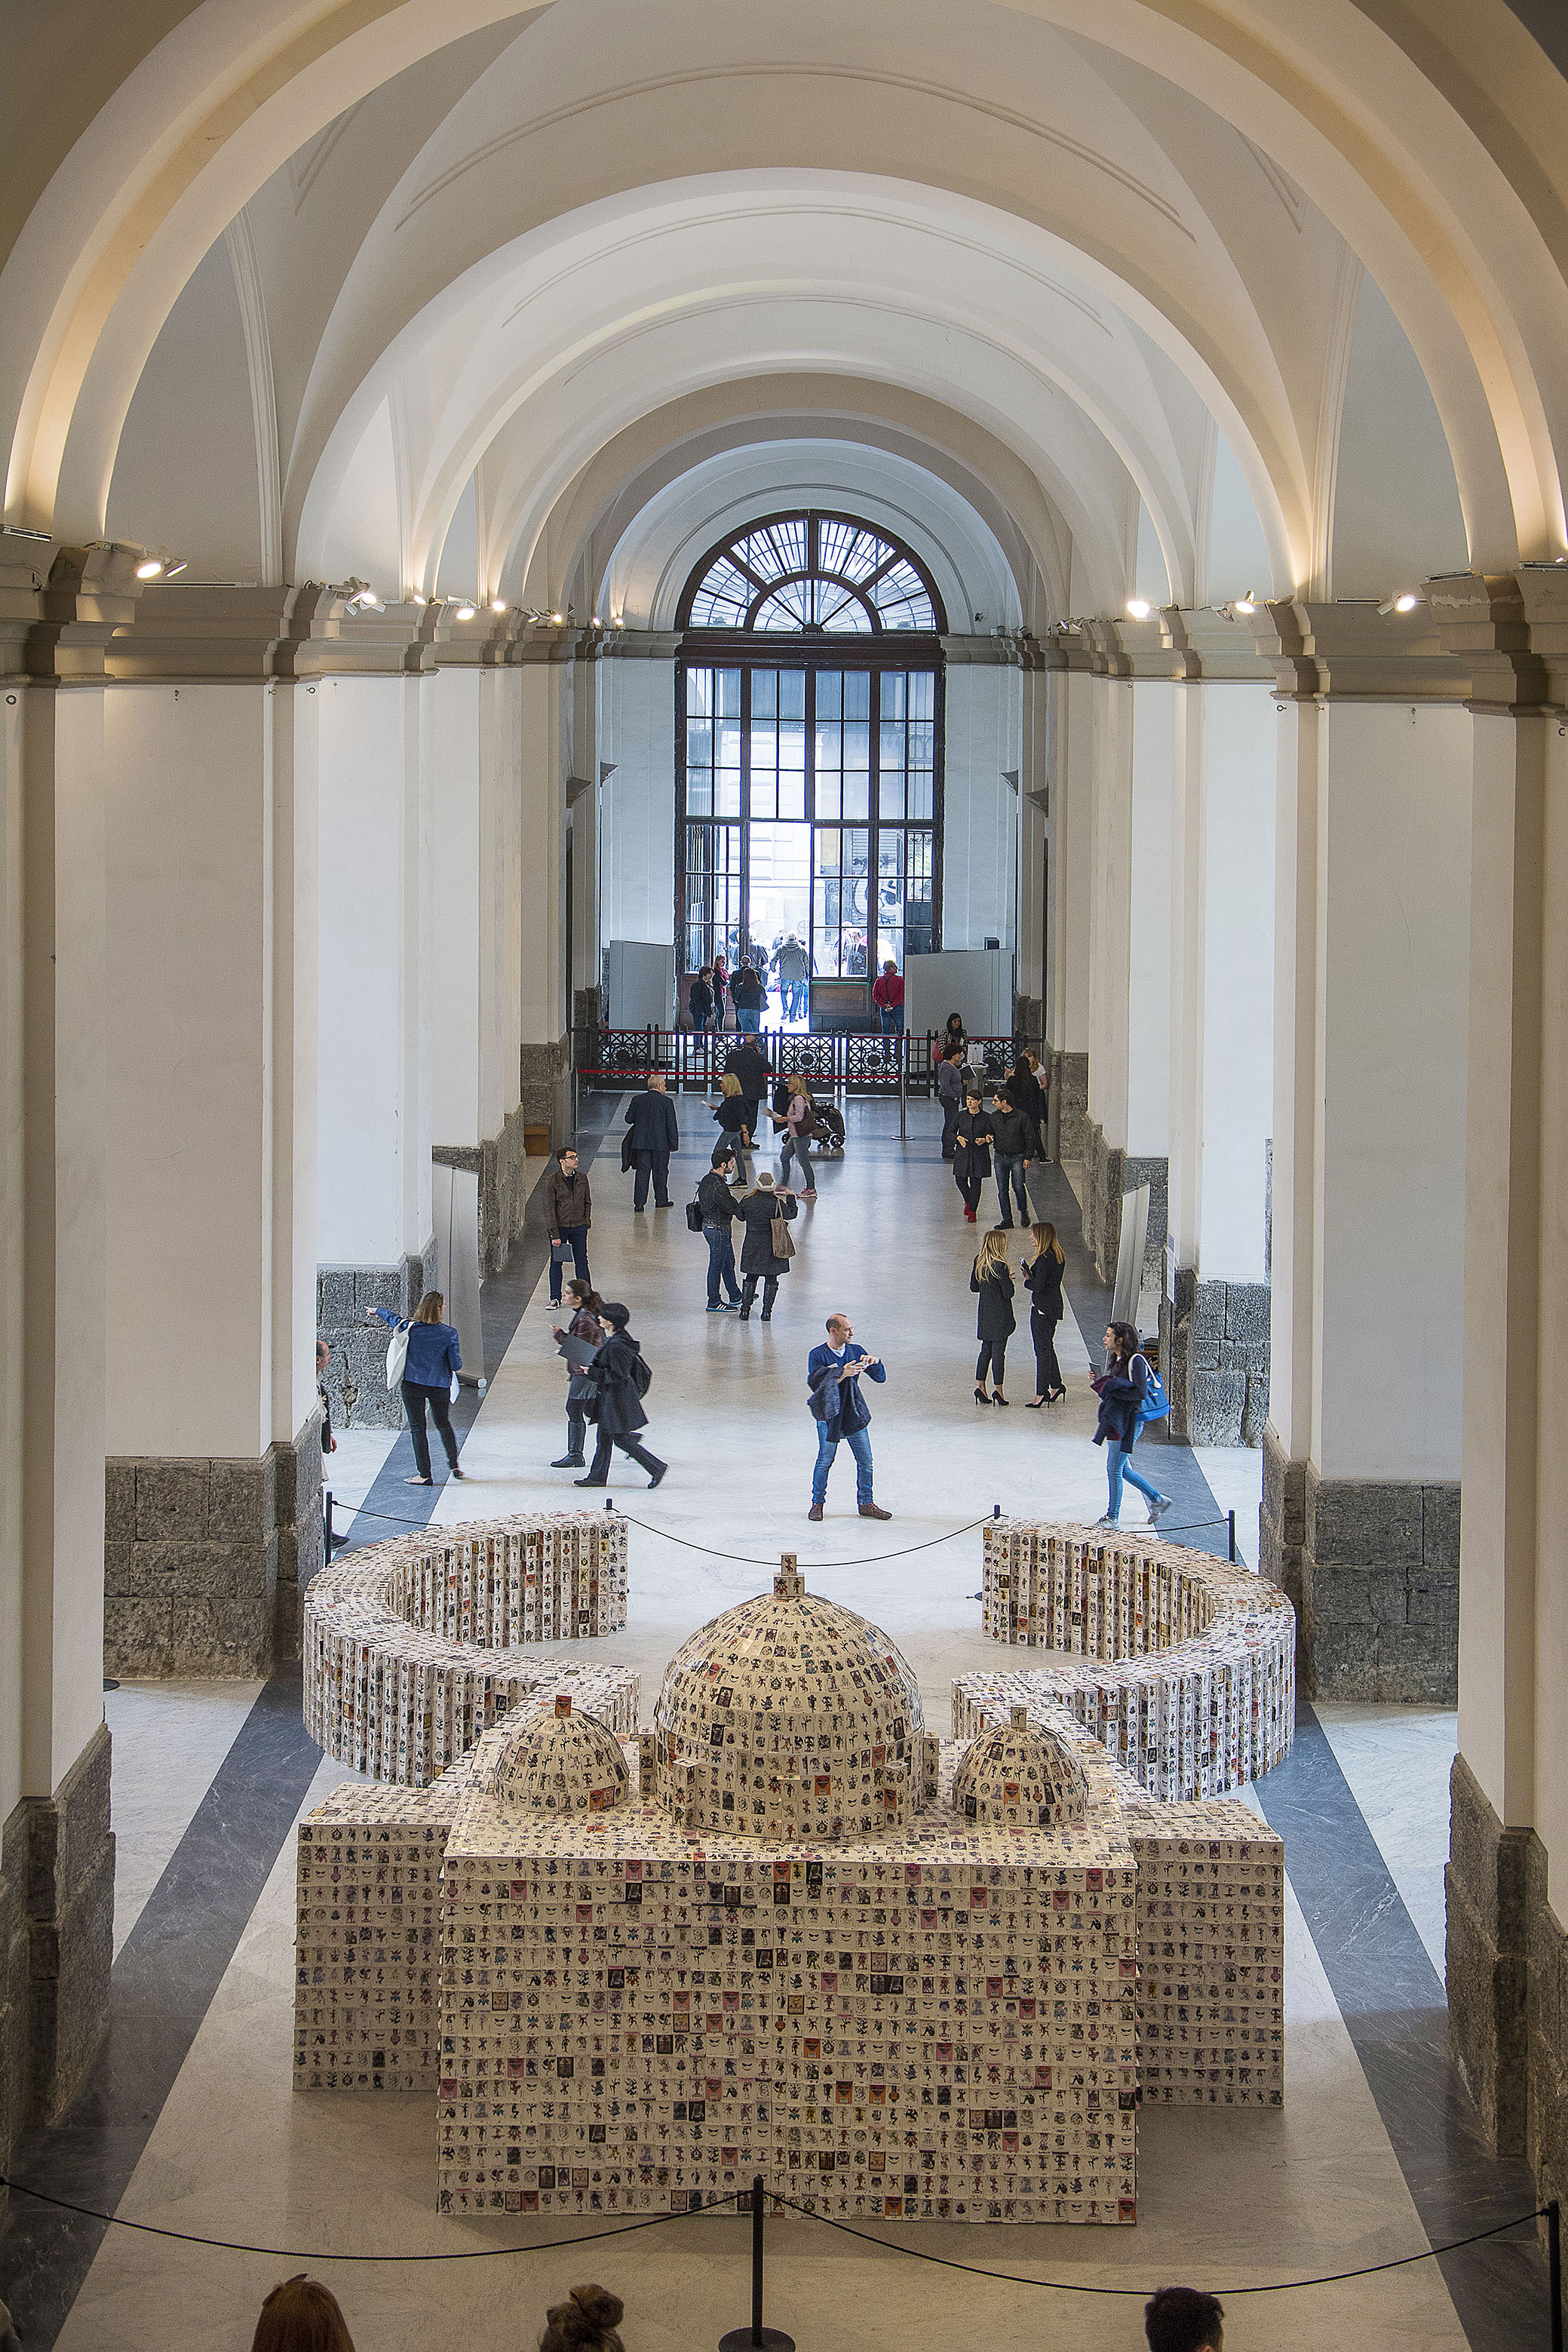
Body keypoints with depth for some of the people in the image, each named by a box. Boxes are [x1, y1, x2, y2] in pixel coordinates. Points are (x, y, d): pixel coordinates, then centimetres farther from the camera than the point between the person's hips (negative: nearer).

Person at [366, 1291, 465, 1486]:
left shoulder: (409, 1327, -7)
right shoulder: (448, 1333, -11)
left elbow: (390, 1317, 14)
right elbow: (456, 1365, -10)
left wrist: (376, 1311, 35)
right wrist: (458, 1364, 15)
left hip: (413, 1384, -1)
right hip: (440, 1385, 1)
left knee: (417, 1429, 5)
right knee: (444, 1424, 23)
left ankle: (425, 1475, 5)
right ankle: (454, 1465, 22)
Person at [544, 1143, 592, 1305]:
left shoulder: (582, 1178, 3)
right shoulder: (552, 1181, -11)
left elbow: (588, 1202, 14)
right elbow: (549, 1209, -12)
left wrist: (586, 1222, 5)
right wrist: (555, 1235, -15)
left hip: (579, 1226, 3)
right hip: (558, 1226, -3)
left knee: (581, 1261, 7)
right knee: (556, 1262, 6)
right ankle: (555, 1298, 15)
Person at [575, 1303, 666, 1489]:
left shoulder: (616, 1346, -26)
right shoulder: (622, 1337, 4)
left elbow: (618, 1375, -25)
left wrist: (593, 1372, -18)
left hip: (616, 1400, -10)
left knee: (621, 1439, -1)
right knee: (604, 1437, 15)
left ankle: (656, 1467, 5)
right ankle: (598, 1476, 23)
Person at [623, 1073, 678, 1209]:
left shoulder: (637, 1100, 1)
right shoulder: (666, 1102, -7)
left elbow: (629, 1119, 4)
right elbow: (672, 1124, -6)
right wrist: (674, 1144, 0)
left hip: (641, 1142, 2)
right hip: (660, 1142, -2)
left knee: (642, 1171, 4)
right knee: (660, 1172, 10)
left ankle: (639, 1202, -2)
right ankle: (661, 1201, 18)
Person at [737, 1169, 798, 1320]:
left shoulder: (748, 1201, -9)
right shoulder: (777, 1203, -16)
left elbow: (741, 1217, 8)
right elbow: (791, 1214, -1)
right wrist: (791, 1197, 15)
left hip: (752, 1247, 2)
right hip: (772, 1248, -2)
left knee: (751, 1277, 15)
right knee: (771, 1279, 9)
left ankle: (745, 1309, 14)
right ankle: (767, 1311, 8)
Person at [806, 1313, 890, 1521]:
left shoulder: (856, 1351, 5)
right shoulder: (818, 1355, -8)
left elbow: (880, 1377, 8)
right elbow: (815, 1385, -19)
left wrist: (875, 1362, -14)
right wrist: (843, 1374, -27)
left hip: (855, 1415, 4)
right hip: (829, 1416, -4)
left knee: (865, 1461, 5)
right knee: (825, 1461, 2)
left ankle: (866, 1504, 18)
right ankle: (817, 1503, 19)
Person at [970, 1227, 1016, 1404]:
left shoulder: (978, 1262, 3)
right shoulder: (1000, 1266, -19)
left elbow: (974, 1287, 11)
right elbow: (1008, 1293, -17)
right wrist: (1008, 1280, -1)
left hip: (984, 1313, 7)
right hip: (1000, 1314, -7)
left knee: (986, 1349, 14)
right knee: (998, 1351, -1)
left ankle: (980, 1386, 11)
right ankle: (998, 1389, 0)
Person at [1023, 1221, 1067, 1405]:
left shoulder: (1044, 1260, -21)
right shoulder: (1059, 1256, 7)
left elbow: (1038, 1286, -23)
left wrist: (1027, 1281, -4)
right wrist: (1031, 1276, 4)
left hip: (1042, 1309, -9)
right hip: (1055, 1306, 9)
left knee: (1042, 1350, -3)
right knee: (1048, 1347, 20)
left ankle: (1041, 1393, 1)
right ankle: (1056, 1386, 26)